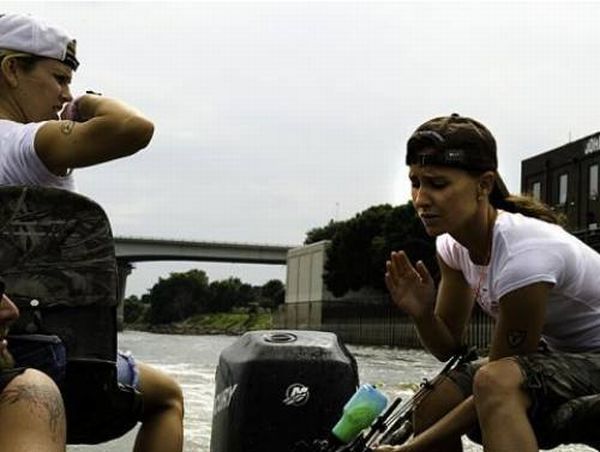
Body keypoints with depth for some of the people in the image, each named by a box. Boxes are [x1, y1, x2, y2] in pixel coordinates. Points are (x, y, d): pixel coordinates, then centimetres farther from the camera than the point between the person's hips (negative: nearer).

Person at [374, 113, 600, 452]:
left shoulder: (524, 255, -30)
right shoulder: (453, 244, -5)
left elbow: (499, 384, -22)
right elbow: (449, 348, 3)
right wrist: (422, 314, -21)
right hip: (555, 353, 9)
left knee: (495, 382, -34)